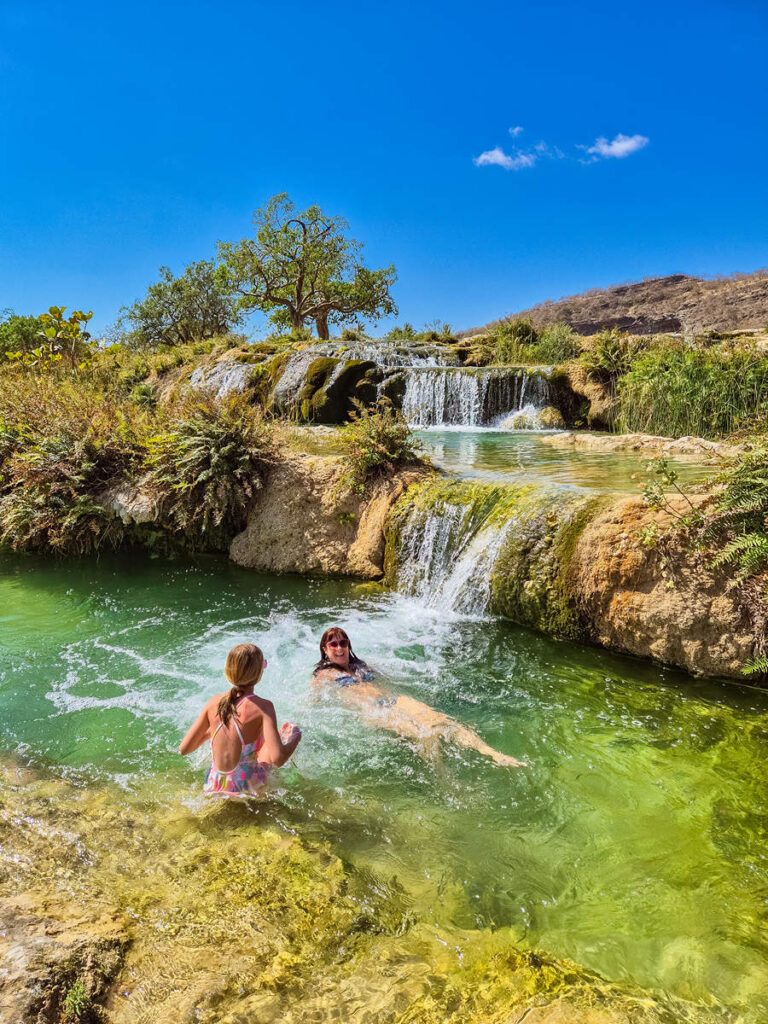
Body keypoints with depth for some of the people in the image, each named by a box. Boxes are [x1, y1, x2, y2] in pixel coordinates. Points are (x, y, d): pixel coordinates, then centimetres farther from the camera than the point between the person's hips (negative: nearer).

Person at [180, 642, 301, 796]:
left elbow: (183, 749, -5)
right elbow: (278, 758, -29)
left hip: (214, 788, 4)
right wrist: (295, 737, -9)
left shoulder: (215, 701, -9)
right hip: (247, 788, -4)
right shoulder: (263, 707, -22)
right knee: (290, 731, 19)